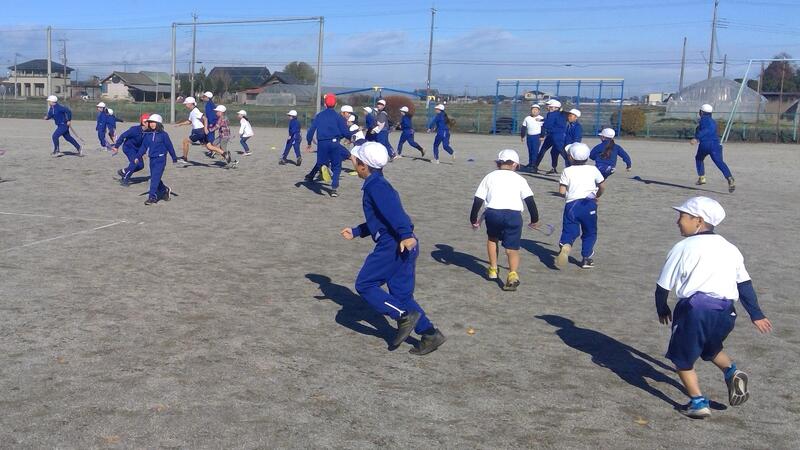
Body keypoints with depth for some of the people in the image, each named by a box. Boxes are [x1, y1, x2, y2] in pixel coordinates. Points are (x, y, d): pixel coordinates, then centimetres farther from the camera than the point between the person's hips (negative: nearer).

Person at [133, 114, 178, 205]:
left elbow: (169, 146, -1)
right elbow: (143, 147, 10)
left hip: (160, 159, -6)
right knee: (154, 178, 11)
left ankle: (152, 197, -11)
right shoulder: (147, 135, 8)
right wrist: (138, 157, 2)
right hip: (152, 159, 6)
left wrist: (174, 158, 4)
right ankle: (165, 190, 33)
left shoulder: (163, 134, -6)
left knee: (155, 178, -12)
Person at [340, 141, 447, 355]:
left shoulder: (375, 185, -10)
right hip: (404, 245, 10)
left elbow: (394, 211, -26)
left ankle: (404, 316, -6)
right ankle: (430, 334, 8)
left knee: (364, 285, 0)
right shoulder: (377, 183, 22)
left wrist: (405, 235, -37)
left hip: (393, 245, -10)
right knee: (401, 293, 12)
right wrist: (355, 232, 36)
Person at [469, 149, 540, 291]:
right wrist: (535, 218, 19)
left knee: (492, 238, 28)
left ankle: (493, 270, 30)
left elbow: (478, 199, 13)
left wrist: (473, 218, 21)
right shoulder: (519, 179, 16)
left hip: (493, 213, 1)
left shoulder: (490, 177, 18)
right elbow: (530, 200, 8)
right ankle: (513, 273, -18)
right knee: (512, 248, 5)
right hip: (514, 214, -1)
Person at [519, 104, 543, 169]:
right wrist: (522, 136, 11)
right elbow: (523, 128, 13)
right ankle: (530, 163, 16)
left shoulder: (541, 118, -3)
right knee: (530, 151, 8)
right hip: (529, 136, 4)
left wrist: (542, 136, -8)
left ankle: (534, 164, -9)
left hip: (537, 136, -4)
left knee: (535, 151, -10)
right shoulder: (527, 118, 8)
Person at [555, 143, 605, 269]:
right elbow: (602, 187, 13)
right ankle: (586, 258, 15)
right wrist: (597, 196, 31)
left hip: (572, 205, -1)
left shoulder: (567, 171, 1)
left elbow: (562, 191, -4)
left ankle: (565, 245, -32)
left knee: (569, 231, 0)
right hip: (589, 203, 1)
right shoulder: (593, 170, 7)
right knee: (590, 232, 16)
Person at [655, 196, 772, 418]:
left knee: (682, 357, 13)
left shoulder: (683, 248, 2)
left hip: (696, 308, -6)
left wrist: (662, 310, 22)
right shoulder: (729, 248, 15)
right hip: (726, 311, 6)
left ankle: (698, 402, 8)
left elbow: (663, 285, 6)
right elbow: (745, 284, 16)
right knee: (710, 348, 31)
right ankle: (732, 372, 7)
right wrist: (756, 315, 23)